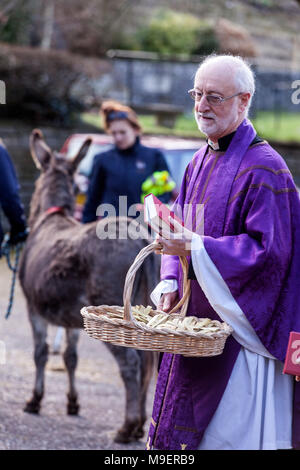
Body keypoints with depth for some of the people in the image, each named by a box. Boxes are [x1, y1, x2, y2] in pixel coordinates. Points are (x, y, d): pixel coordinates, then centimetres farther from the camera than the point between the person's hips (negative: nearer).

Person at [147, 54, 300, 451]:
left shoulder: (263, 169, -14)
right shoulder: (201, 162, 13)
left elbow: (268, 251, -19)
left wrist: (194, 247, -22)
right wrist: (171, 282, 0)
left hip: (240, 326, -8)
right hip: (196, 321, 8)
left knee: (230, 435, -6)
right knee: (185, 432, 11)